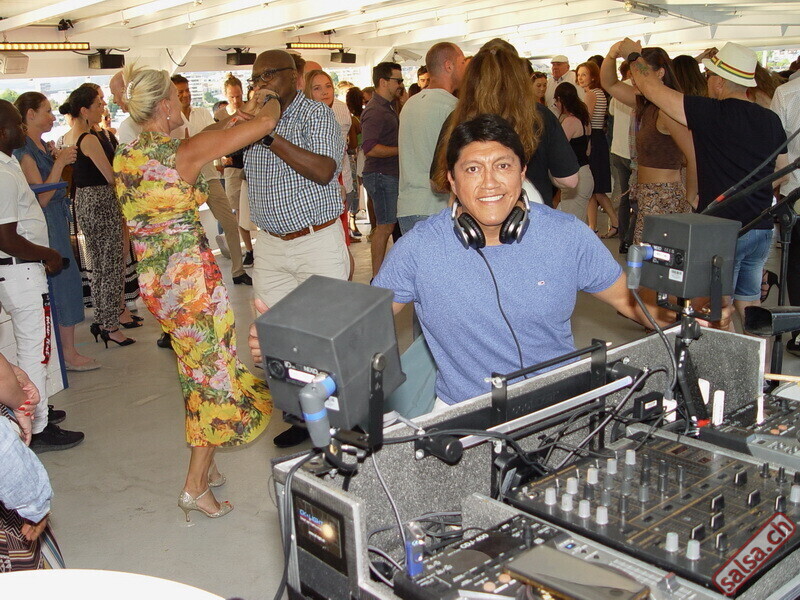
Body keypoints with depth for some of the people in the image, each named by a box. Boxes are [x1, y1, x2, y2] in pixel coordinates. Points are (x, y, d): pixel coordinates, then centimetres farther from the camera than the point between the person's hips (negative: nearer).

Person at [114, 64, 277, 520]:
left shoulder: (126, 156, 5)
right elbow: (265, 124, -14)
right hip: (192, 275, -8)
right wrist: (269, 104, 7)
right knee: (215, 374, 5)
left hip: (152, 277, 8)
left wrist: (231, 119, 19)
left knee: (196, 370, 21)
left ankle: (206, 465, 34)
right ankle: (197, 486, 11)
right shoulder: (184, 153, -17)